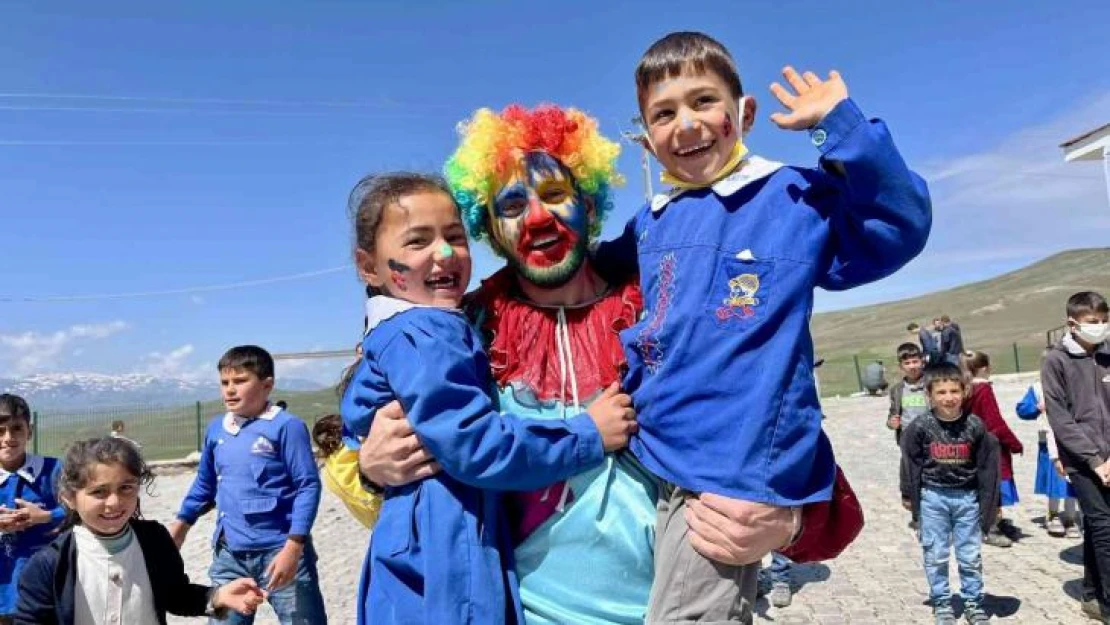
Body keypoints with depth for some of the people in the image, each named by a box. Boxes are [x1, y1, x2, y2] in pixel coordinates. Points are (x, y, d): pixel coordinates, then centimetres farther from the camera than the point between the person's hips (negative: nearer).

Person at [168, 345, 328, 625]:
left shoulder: (286, 426, -12)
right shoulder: (216, 429, 8)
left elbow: (308, 485, -13)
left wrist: (293, 546, -18)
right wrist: (182, 523, 25)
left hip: (280, 550, -6)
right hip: (229, 554, 6)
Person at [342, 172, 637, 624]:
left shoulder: (396, 335, 16)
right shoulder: (422, 336, -17)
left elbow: (359, 416, 27)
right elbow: (476, 444, -24)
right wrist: (588, 434, -16)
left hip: (426, 550, 10)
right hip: (445, 558, -10)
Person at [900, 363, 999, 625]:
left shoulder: (975, 426, -8)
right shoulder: (921, 427, -11)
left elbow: (987, 465, 0)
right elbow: (911, 461, 0)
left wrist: (990, 502, 4)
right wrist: (909, 495, 5)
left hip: (967, 497, 1)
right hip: (933, 497, -1)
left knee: (970, 556, 11)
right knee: (935, 556, 8)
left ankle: (973, 603, 27)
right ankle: (941, 604, 22)